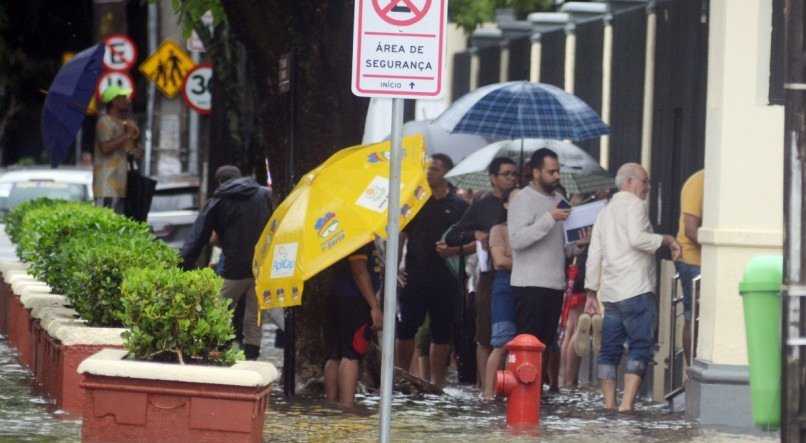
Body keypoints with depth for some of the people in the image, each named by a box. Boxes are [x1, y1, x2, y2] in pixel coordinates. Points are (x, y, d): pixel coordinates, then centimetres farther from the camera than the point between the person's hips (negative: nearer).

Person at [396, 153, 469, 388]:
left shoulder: (460, 207, 7)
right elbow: (399, 237, 8)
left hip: (446, 281, 0)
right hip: (414, 278, 0)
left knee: (441, 333, 4)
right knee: (405, 330, -4)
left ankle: (437, 383, 10)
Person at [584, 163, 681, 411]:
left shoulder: (605, 212, 21)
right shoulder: (634, 205, -3)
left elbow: (594, 256, 19)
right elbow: (637, 238, -20)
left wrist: (591, 292, 20)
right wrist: (666, 240, -10)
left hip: (611, 293, 8)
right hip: (636, 290, -8)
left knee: (610, 349, 8)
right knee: (640, 347, -8)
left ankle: (609, 404, 5)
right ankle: (627, 404, -19)